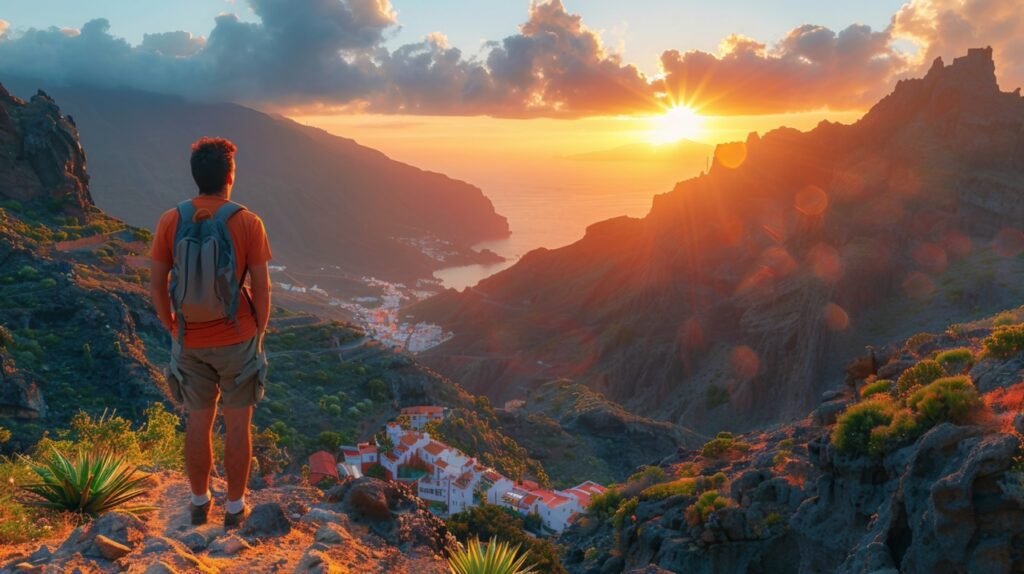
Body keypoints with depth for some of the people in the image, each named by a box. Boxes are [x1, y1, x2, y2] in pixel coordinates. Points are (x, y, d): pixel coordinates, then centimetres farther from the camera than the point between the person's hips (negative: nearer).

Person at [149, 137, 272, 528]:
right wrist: (259, 333, 4)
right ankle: (235, 507, 21)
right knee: (238, 424, 11)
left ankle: (200, 503, 31)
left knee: (198, 422, 16)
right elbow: (261, 288, -11)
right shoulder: (247, 223, -14)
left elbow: (157, 285, -2)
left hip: (190, 341, 2)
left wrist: (172, 329, 12)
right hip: (237, 339, -2)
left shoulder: (170, 222, -6)